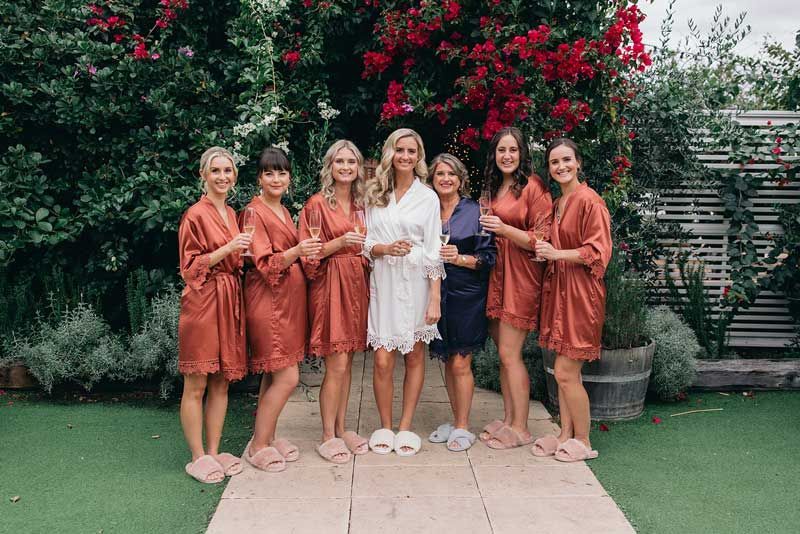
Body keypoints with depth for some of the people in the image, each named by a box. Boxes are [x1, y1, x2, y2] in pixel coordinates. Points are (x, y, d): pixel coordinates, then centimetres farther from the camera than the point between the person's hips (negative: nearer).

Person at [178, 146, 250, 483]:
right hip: (202, 303, -7)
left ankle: (213, 452, 21)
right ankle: (198, 458, 11)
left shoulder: (232, 215, 16)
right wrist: (229, 248, -19)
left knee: (221, 382, 11)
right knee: (196, 386, 1)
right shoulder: (195, 215, -7)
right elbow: (191, 266, -10)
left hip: (229, 302, 8)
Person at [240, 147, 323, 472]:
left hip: (290, 298, 8)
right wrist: (296, 251, -33)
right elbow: (265, 264, -17)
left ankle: (267, 437, 22)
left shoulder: (284, 212, 17)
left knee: (273, 375, 12)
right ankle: (258, 446, 5)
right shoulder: (254, 212, -9)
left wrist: (309, 252, 5)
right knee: (287, 377, -8)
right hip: (270, 301, -8)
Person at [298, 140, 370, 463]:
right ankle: (328, 437, 7)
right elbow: (310, 253, -9)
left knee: (347, 363, 11)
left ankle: (341, 429, 21)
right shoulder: (317, 204, -6)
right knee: (337, 365, -5)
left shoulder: (360, 204, 13)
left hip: (357, 284, 6)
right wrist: (340, 242, -21)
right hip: (330, 285, -6)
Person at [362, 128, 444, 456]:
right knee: (383, 360, -2)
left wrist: (435, 299, -7)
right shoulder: (374, 195, 7)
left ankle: (406, 427, 19)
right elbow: (366, 243, 9)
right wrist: (386, 248, -14)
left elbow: (434, 252, -2)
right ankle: (384, 426, 16)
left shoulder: (428, 198, 2)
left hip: (417, 284, -1)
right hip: (384, 283, 1)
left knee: (415, 357, 6)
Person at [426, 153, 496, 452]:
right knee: (447, 361, 12)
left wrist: (460, 258, -19)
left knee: (460, 363, -2)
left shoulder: (475, 211, -3)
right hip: (436, 293, 4)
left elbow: (489, 256, -6)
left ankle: (463, 427, 12)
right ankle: (455, 421, 26)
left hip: (466, 294, -4)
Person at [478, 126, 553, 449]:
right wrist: (484, 222, 7)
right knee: (503, 352, 10)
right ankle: (508, 419, 20)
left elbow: (541, 240, -13)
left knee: (509, 354, -5)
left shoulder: (533, 187, -9)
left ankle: (520, 429, 6)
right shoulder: (494, 188, 15)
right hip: (496, 274, 7)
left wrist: (504, 229, -21)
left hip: (521, 277, -7)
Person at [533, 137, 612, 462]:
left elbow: (598, 252, -16)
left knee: (565, 372, -4)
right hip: (558, 290, 8)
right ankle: (566, 435, 22)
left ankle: (583, 442, 11)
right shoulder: (557, 204, 15)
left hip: (581, 294, -8)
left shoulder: (589, 201, -11)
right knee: (565, 372, 12)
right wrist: (544, 252, 8)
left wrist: (557, 254, -21)